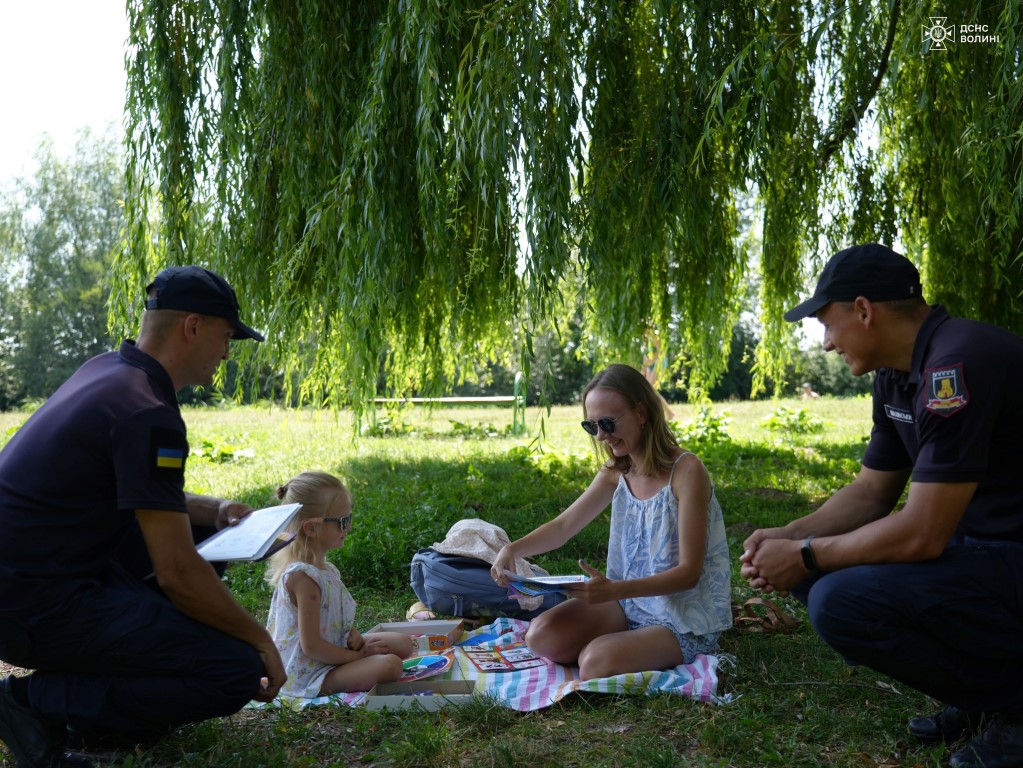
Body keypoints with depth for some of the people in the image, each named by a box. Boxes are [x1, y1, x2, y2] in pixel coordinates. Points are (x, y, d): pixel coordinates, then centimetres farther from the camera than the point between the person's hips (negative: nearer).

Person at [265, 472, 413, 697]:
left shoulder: (323, 567, 6)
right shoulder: (304, 576, -25)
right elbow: (311, 646, -24)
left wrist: (353, 635, -3)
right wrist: (357, 656, -14)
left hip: (333, 651, 10)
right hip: (309, 674, -10)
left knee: (403, 643, 9)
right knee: (389, 665, -27)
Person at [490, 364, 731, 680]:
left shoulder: (686, 470, -19)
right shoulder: (616, 473, 3)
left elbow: (689, 572, -20)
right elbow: (563, 526, 4)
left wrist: (615, 590, -33)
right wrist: (513, 549, -17)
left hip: (686, 621, -6)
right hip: (630, 604, 6)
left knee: (597, 660, -28)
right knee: (541, 636, -11)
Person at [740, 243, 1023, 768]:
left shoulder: (958, 364, -24)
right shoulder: (897, 377, 6)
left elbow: (922, 534, -26)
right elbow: (869, 493, 15)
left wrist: (805, 557, -14)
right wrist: (789, 537, 1)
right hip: (977, 545, 10)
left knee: (842, 603, -25)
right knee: (817, 572, 6)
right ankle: (981, 697, 12)